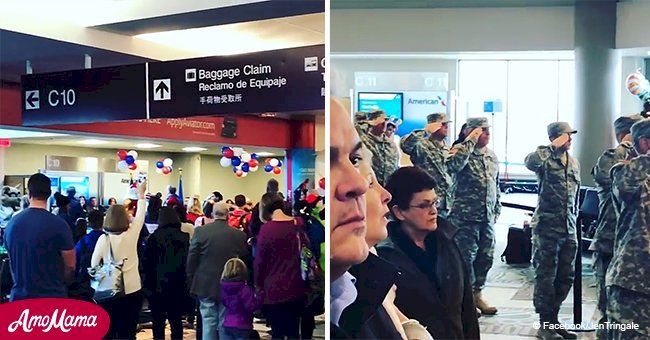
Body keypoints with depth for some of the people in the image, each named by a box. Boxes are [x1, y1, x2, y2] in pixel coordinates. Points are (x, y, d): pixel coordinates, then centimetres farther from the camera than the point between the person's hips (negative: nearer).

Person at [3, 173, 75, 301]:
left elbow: (13, 263, 10)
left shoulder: (11, 224, -1)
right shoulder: (58, 225, -15)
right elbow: (70, 266, -8)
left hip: (19, 296, 4)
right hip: (52, 296, -4)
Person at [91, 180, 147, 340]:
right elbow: (140, 215, 11)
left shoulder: (103, 239, -10)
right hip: (132, 290, 1)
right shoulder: (132, 234, -6)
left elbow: (94, 264, 0)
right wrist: (141, 195, 24)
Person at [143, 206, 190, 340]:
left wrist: (147, 284, -1)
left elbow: (147, 263, -7)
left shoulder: (154, 237, -7)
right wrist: (186, 283, 8)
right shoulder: (185, 237, 1)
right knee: (176, 320, 9)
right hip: (178, 285, 3)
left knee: (158, 321, 3)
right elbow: (189, 262, 3)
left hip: (158, 285, -3)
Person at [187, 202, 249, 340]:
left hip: (206, 285, 0)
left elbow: (191, 259, -3)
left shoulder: (200, 231, -7)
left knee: (208, 322, 5)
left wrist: (190, 281, 8)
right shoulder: (239, 234, -5)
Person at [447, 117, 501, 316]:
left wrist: (497, 210, 18)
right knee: (466, 257, -2)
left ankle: (477, 294, 25)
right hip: (465, 215, -7)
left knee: (485, 257, 11)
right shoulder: (460, 150, -7)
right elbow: (453, 165, -32)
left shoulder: (492, 156, 14)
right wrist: (470, 141, -23)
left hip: (487, 217, 7)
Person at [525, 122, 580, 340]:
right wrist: (554, 146, -25)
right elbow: (529, 162, -33)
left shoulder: (574, 163, 15)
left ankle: (553, 319, 25)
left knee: (565, 277, 11)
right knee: (546, 276, 0)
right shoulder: (545, 159, -7)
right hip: (547, 227, -7)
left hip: (569, 229, 7)